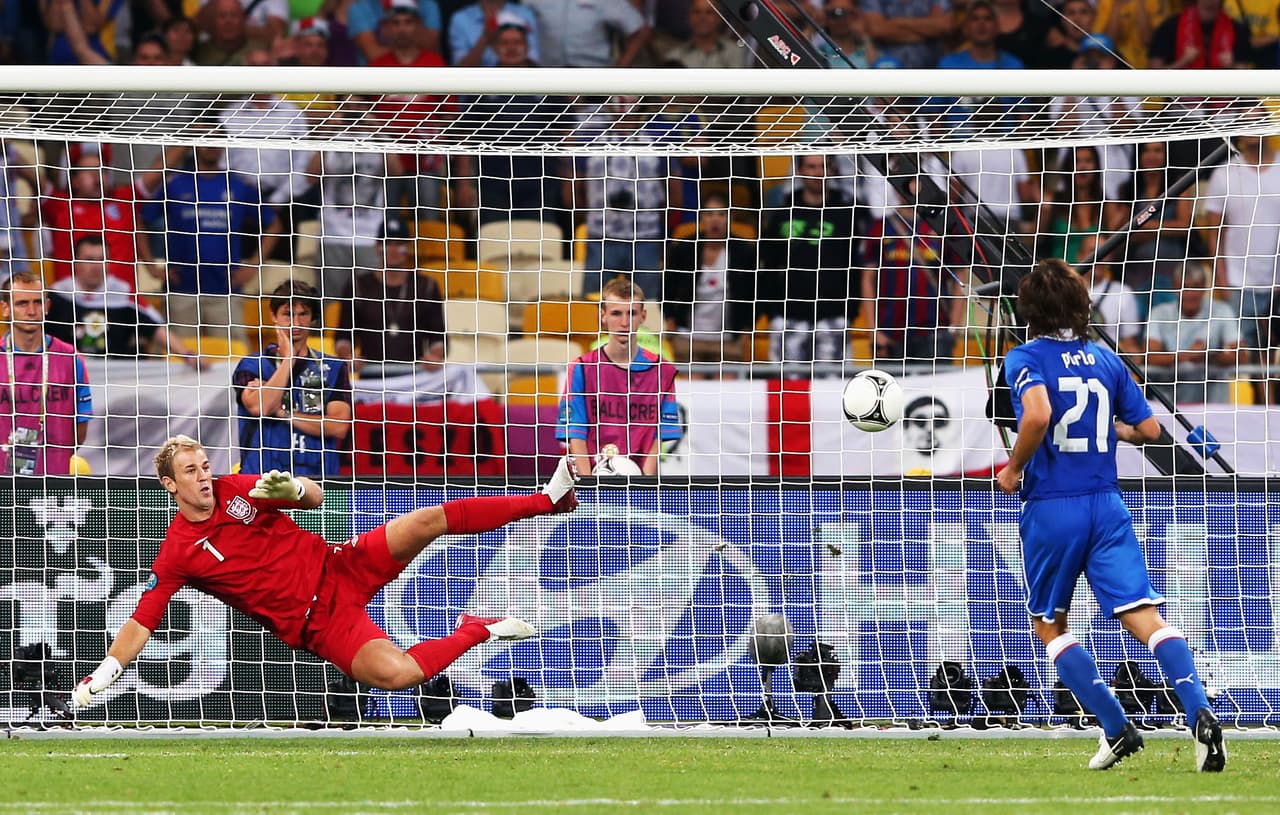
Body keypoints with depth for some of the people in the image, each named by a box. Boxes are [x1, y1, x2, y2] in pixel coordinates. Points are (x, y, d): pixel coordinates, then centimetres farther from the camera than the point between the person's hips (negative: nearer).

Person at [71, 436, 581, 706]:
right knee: (396, 673, -28)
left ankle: (548, 499, -3)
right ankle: (477, 631, -2)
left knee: (429, 521, -11)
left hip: (339, 570, 4)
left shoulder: (234, 490, 2)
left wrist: (291, 488, -19)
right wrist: (104, 673, -19)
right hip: (316, 625, -4)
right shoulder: (177, 555, -8)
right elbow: (141, 621, -8)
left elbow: (315, 498, 4)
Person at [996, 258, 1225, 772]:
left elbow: (1038, 414, -24)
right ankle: (1199, 713, -30)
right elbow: (1149, 429, 11)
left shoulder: (1025, 359, -5)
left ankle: (1116, 728, 5)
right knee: (1144, 616, -8)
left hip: (1051, 508, -3)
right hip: (1107, 507, 3)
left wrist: (1014, 469, -9)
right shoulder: (1105, 360, 10)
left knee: (1049, 625, 16)